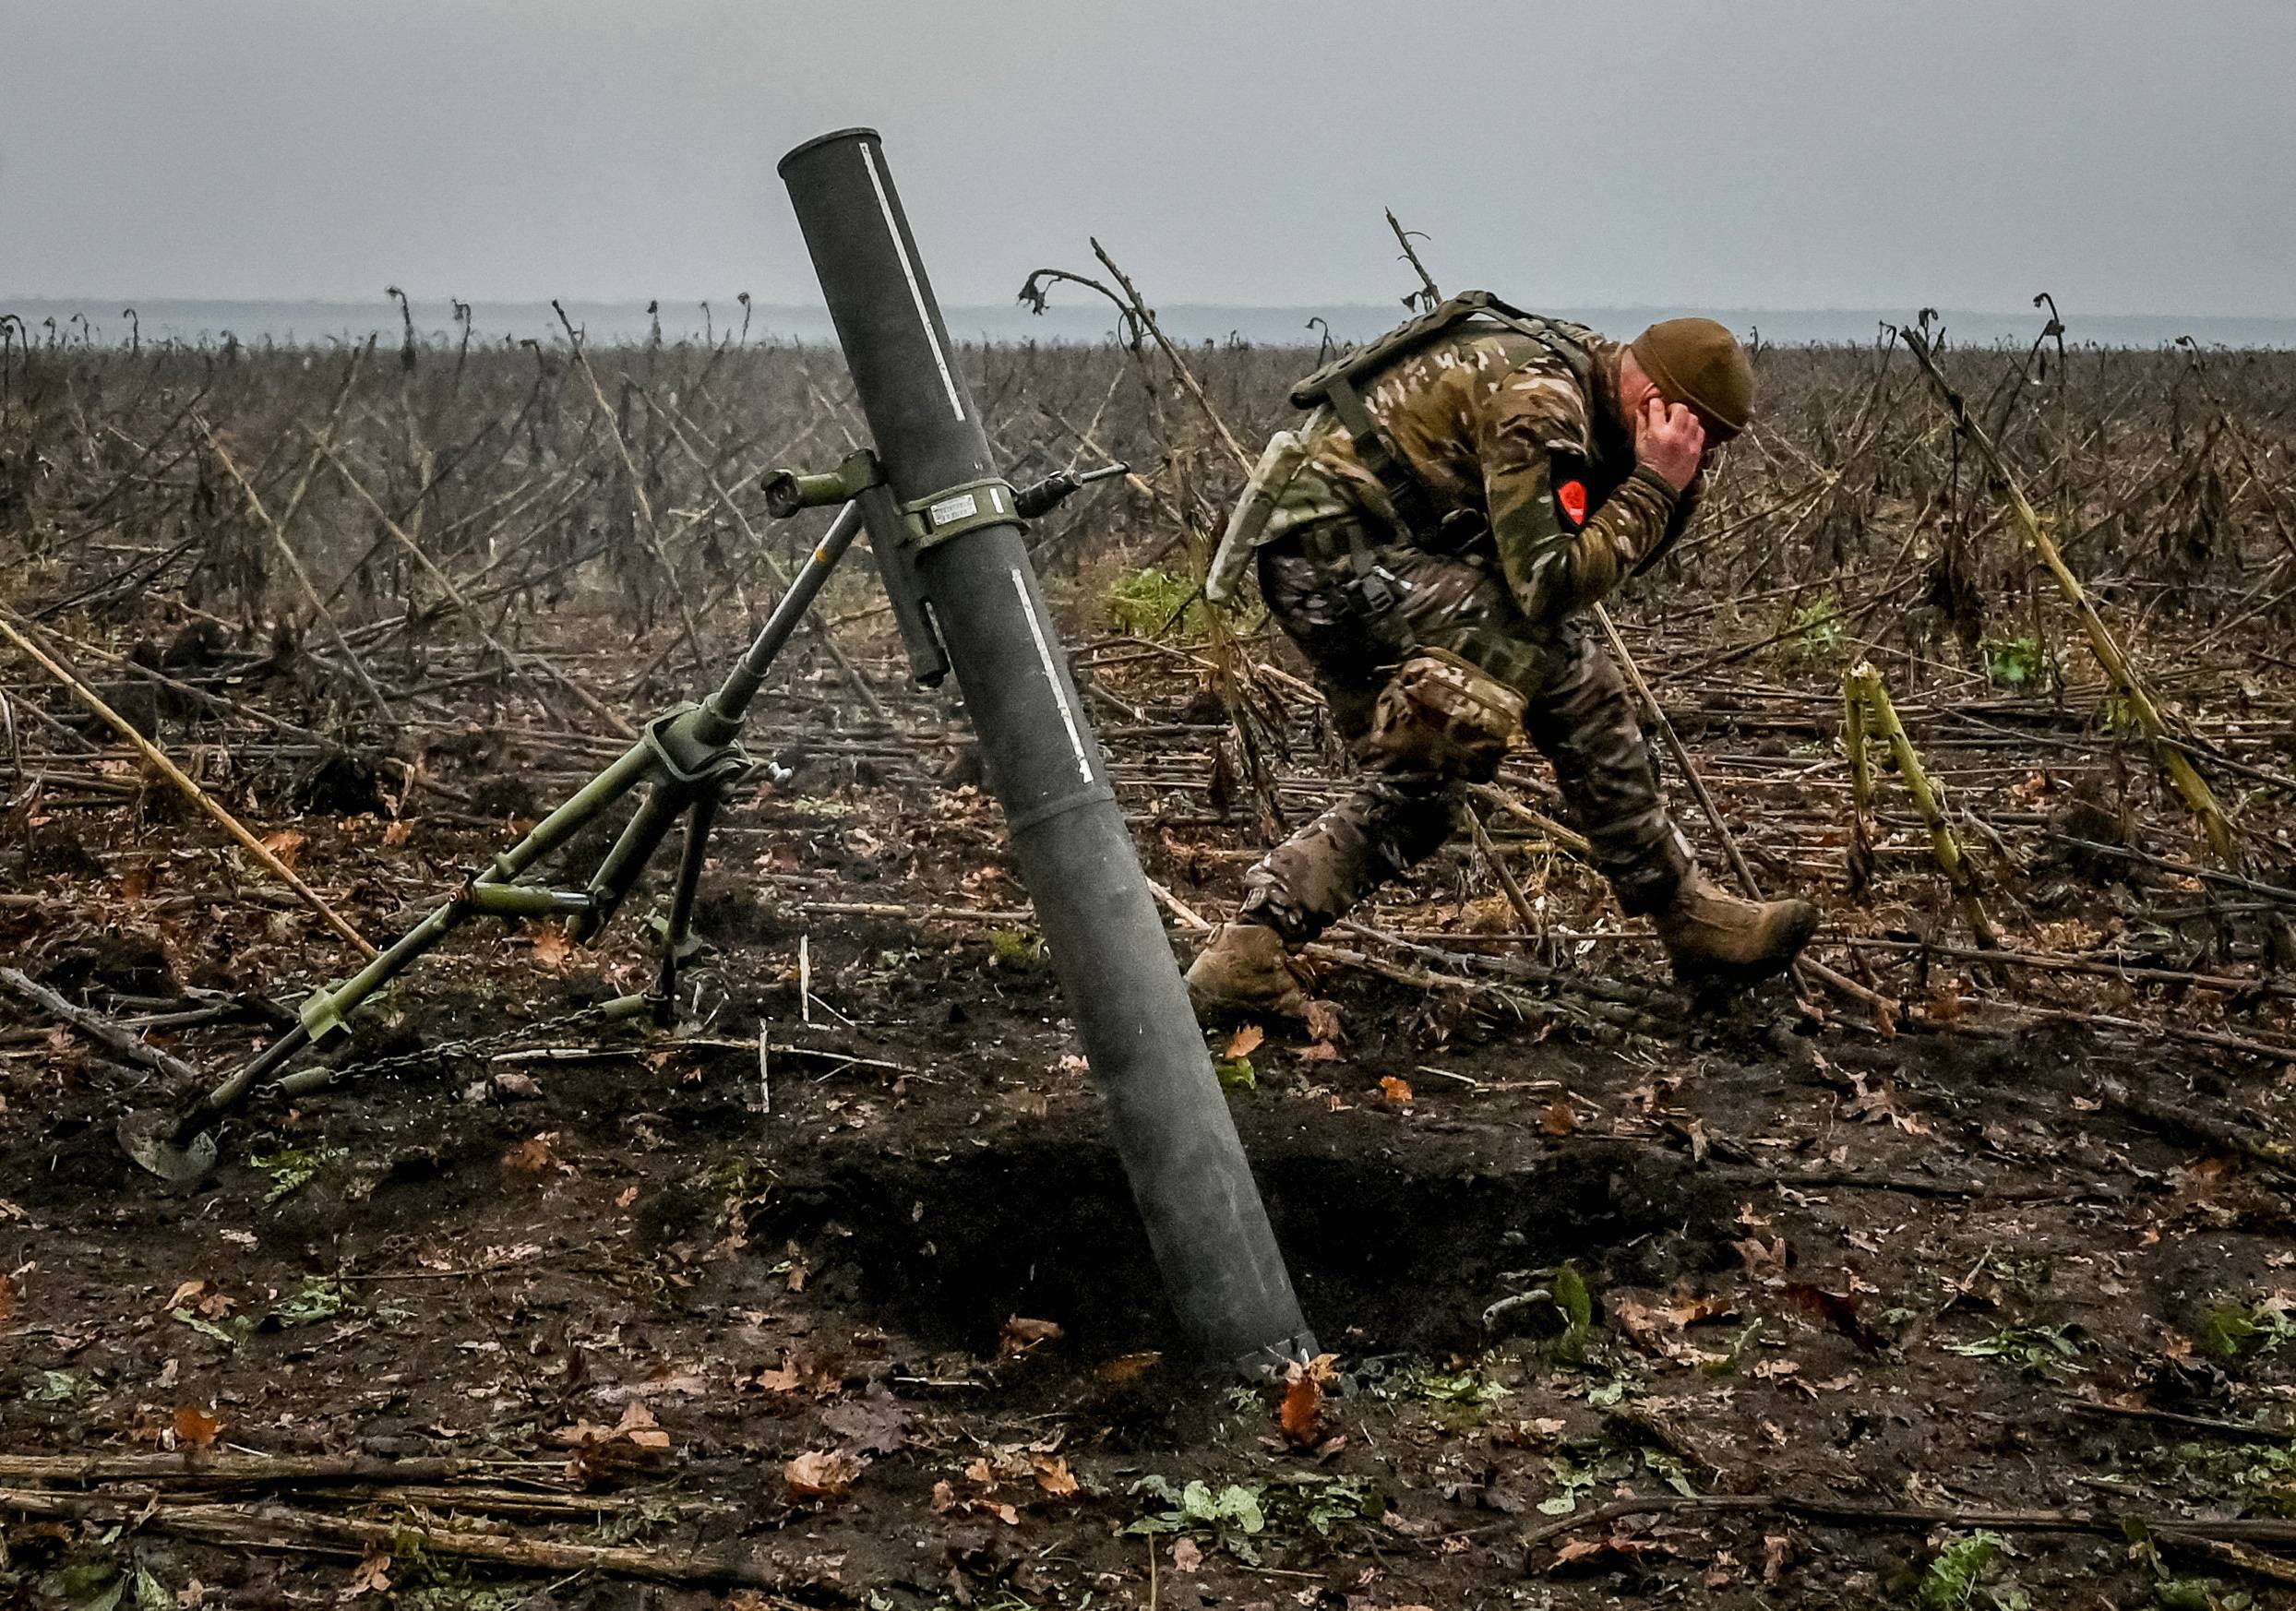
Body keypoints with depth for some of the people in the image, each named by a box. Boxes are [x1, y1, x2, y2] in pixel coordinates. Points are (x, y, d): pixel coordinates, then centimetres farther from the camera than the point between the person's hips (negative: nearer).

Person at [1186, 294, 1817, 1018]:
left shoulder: (1582, 372, 11)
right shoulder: (1538, 401, -19)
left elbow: (1612, 552, 13)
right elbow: (1550, 583, -23)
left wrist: (1676, 486, -3)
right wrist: (1655, 484, -17)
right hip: (1341, 543, -11)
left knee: (1413, 791, 11)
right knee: (1561, 668, -16)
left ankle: (1247, 950, 9)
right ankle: (1686, 919, -7)